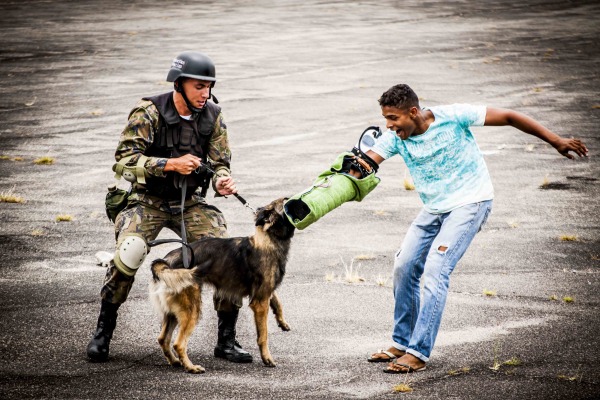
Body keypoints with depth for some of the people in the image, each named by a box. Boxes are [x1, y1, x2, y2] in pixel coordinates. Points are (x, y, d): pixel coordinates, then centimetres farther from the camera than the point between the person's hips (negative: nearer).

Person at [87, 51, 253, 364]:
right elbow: (125, 159, -22)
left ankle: (227, 340, 3)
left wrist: (222, 183, -21)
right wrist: (171, 164, -31)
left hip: (190, 201, 4)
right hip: (148, 200, -4)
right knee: (129, 252, -30)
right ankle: (103, 331, -9)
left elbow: (220, 163, 3)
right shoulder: (148, 113, -15)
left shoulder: (212, 117, -3)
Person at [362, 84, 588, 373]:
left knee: (435, 270, -19)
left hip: (470, 203, -6)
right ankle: (402, 344, 19)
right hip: (434, 209, 7)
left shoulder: (452, 117, -19)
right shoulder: (395, 138, -6)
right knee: (404, 268, 3)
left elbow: (508, 117, -13)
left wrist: (556, 141, -11)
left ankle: (418, 353, -17)